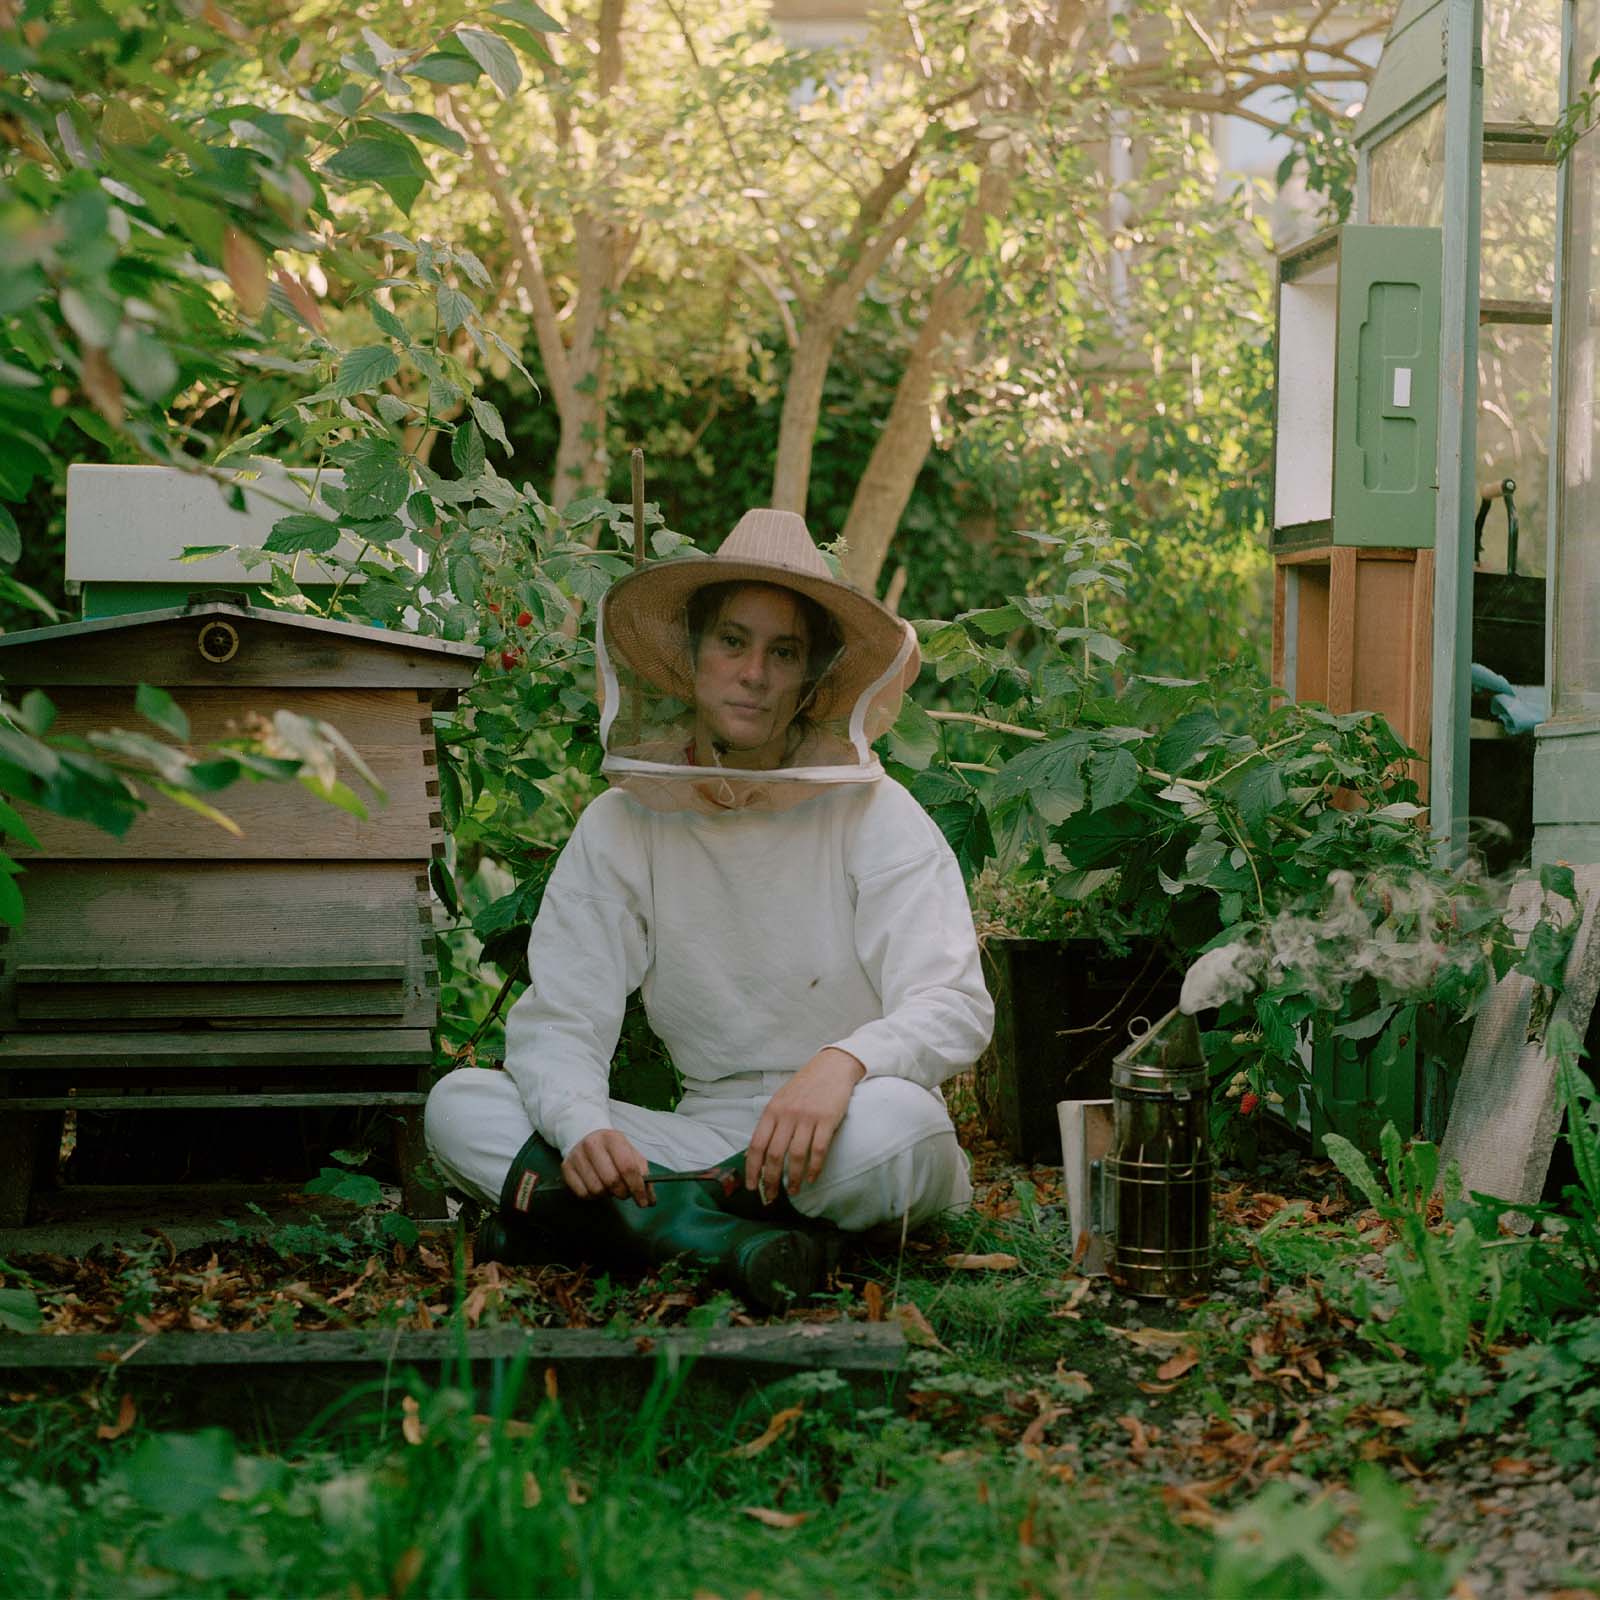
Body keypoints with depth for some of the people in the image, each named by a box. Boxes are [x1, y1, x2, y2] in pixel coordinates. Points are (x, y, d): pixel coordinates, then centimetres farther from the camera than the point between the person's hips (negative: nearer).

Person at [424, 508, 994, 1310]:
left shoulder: (875, 818, -3)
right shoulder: (620, 828, 4)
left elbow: (954, 1005, -13)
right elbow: (557, 1022, -3)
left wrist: (843, 1063, -36)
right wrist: (583, 1126, -27)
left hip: (836, 1148, -2)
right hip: (705, 1134, 3)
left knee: (894, 1122, -37)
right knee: (458, 1101, -15)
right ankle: (718, 1234, -29)